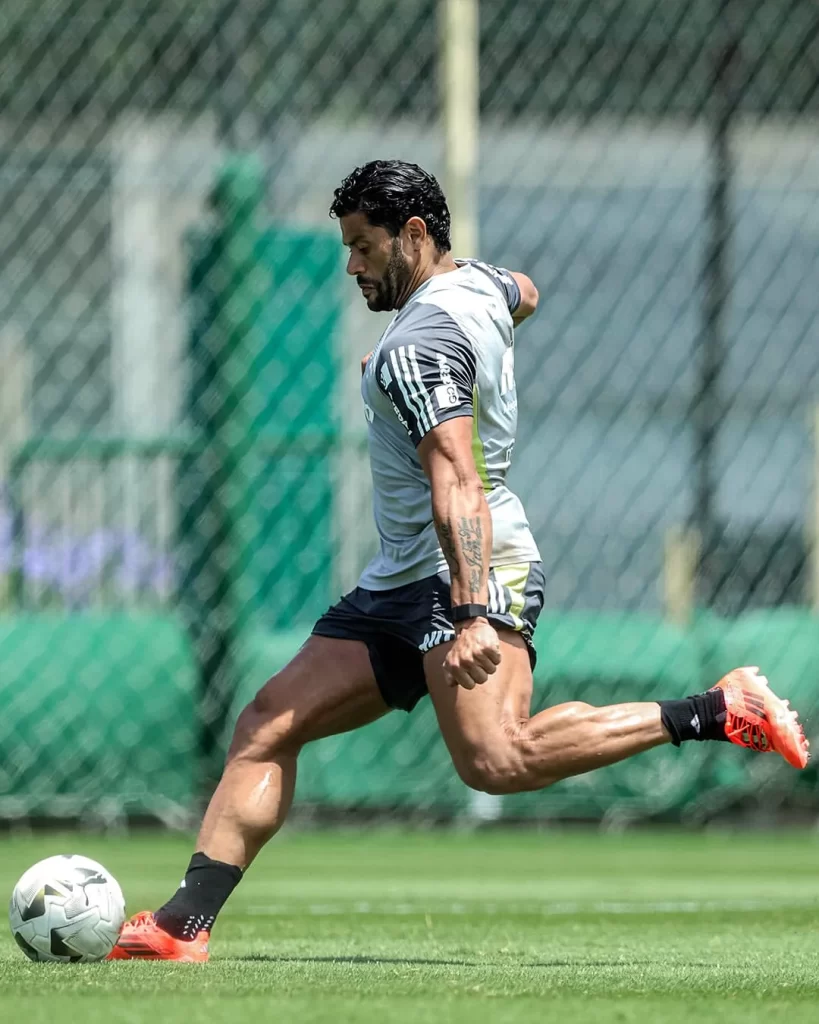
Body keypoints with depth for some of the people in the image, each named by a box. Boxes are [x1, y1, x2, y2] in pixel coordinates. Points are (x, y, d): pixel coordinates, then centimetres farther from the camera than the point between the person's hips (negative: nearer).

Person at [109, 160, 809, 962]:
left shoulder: (419, 343, -15)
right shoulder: (475, 282, 15)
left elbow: (458, 488, -26)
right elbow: (523, 295, 42)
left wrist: (473, 615, -36)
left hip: (472, 572, -11)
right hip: (402, 586, 11)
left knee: (495, 760, -30)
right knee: (267, 726, 3)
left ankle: (720, 711, -22)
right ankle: (188, 920, -2)